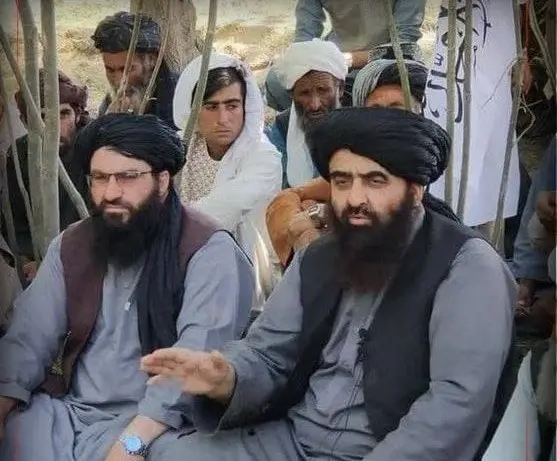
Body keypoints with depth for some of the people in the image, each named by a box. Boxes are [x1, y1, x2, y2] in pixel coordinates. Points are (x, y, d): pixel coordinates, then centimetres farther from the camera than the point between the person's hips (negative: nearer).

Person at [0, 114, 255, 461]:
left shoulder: (209, 250, -11)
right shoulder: (70, 246, 9)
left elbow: (199, 356, -20)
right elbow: (29, 337, 7)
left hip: (156, 422, -4)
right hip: (67, 410, 5)